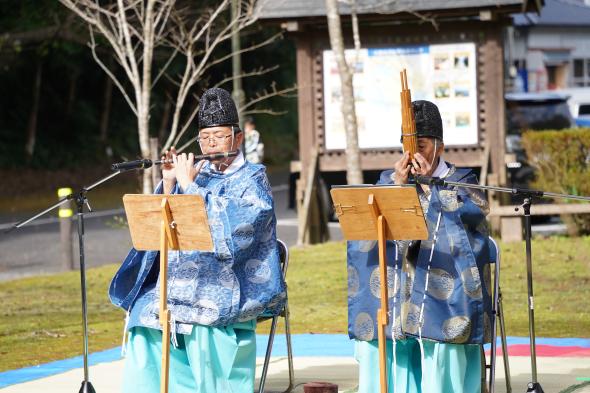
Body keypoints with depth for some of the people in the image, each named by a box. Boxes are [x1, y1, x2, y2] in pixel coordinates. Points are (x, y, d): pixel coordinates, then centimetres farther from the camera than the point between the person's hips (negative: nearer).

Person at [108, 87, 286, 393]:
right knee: (143, 315, -19)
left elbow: (232, 230, -15)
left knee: (202, 322, -33)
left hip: (228, 284, -5)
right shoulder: (198, 173, 17)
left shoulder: (252, 180, 2)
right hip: (182, 277, 5)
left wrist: (190, 185, -13)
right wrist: (168, 183, -1)